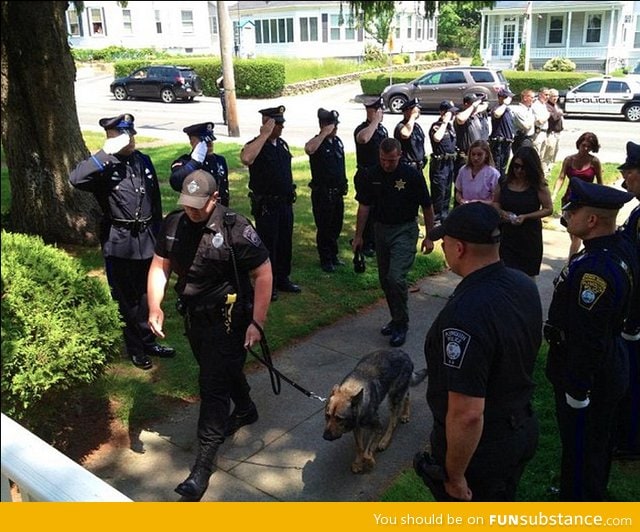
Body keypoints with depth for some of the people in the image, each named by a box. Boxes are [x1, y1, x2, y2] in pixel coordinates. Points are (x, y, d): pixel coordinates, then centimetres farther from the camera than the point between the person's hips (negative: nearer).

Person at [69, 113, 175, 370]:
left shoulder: (144, 160, 5)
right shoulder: (104, 166, -11)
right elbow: (76, 179, -32)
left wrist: (157, 233, 15)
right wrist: (106, 152, -32)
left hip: (147, 239, 5)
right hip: (120, 242, -5)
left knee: (146, 294, 17)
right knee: (127, 298, 9)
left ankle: (148, 341, 35)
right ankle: (136, 348, 25)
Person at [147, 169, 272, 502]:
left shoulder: (235, 228, -21)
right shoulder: (172, 225, -4)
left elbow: (263, 273, -16)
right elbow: (159, 266, 3)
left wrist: (257, 322, -18)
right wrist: (155, 307, -10)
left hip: (228, 319, -6)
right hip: (194, 317, 6)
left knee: (213, 385, -5)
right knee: (224, 370, 25)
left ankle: (204, 463, 4)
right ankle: (245, 410, 53)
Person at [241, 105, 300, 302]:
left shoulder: (282, 144, 9)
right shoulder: (256, 145, -14)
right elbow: (246, 158, -39)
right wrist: (264, 135, -32)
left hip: (285, 202, 7)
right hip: (266, 205, -7)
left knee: (285, 243, 15)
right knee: (267, 245, 2)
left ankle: (283, 279, 30)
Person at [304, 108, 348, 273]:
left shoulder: (337, 141, 8)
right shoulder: (317, 142, -14)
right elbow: (308, 149, -40)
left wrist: (343, 185, 19)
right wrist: (324, 133, -32)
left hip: (338, 192, 7)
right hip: (322, 193, -7)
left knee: (336, 226, 17)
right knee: (324, 228, 4)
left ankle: (333, 256, 32)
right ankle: (325, 260, 17)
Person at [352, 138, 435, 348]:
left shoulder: (412, 175, -12)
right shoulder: (371, 176, -2)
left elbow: (427, 207, -3)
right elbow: (364, 206, 5)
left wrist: (429, 237, -3)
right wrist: (358, 235, 5)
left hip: (405, 230, -5)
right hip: (381, 229, 5)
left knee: (396, 278, -16)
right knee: (385, 279, 11)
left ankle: (401, 324, 1)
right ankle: (397, 319, 29)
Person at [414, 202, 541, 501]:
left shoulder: (465, 315, -36)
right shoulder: (525, 285, -7)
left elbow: (467, 414, -34)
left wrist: (455, 476, -19)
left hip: (478, 445, -7)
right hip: (523, 429, 7)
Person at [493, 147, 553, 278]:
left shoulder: (538, 186, -9)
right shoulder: (505, 183, -1)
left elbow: (549, 209, -8)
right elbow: (495, 203, 12)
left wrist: (525, 217, -19)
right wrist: (501, 212, -10)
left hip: (529, 237, -1)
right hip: (507, 234, 2)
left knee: (528, 275, 15)